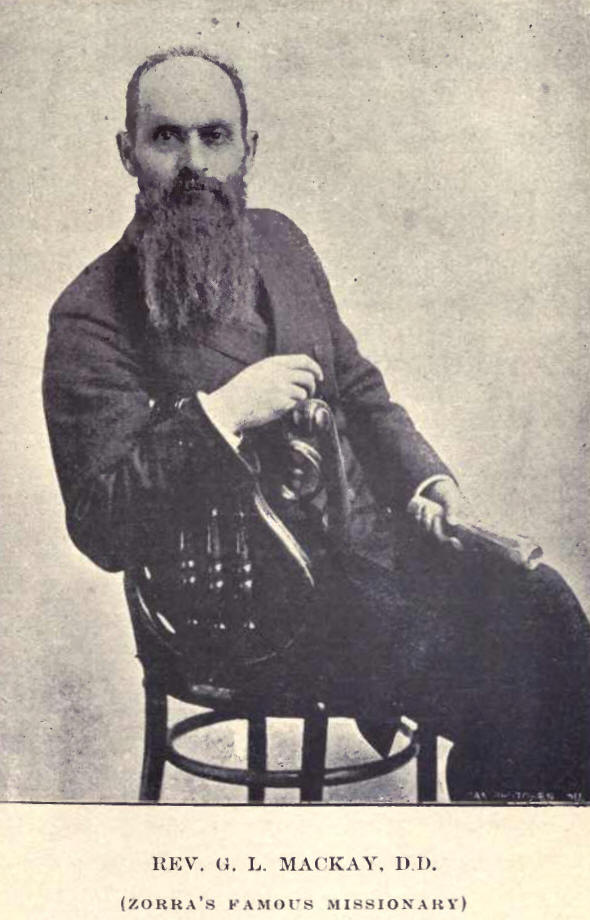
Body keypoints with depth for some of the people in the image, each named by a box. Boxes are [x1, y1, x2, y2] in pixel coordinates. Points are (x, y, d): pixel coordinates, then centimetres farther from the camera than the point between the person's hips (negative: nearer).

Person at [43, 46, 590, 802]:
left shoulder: (278, 240, 10)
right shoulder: (93, 318, -11)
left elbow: (358, 387, 18)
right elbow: (101, 528, -16)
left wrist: (427, 477, 1)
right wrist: (220, 415, -26)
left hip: (370, 534, 7)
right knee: (492, 685, -17)